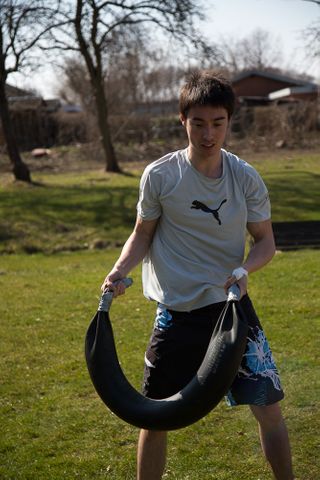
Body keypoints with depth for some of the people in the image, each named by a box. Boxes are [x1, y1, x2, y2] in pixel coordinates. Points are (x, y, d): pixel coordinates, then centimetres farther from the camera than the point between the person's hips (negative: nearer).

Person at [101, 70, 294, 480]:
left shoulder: (246, 178, -5)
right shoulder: (158, 176, -8)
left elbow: (265, 241, 3)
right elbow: (142, 234, 4)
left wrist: (244, 269, -17)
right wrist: (120, 270, -13)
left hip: (232, 305, 1)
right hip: (177, 312, -1)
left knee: (269, 410, 3)